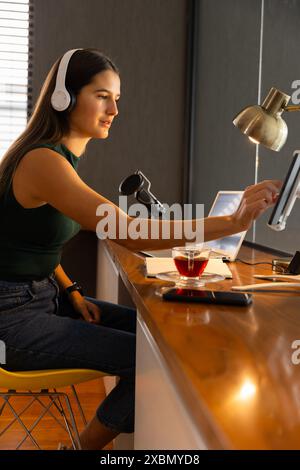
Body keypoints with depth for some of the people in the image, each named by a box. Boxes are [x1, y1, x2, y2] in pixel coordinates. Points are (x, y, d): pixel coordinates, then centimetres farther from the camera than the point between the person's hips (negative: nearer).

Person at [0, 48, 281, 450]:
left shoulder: (61, 155, 7)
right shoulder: (42, 161, -24)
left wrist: (72, 292, 3)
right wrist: (234, 222, -35)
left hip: (45, 295, 10)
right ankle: (88, 444, 11)